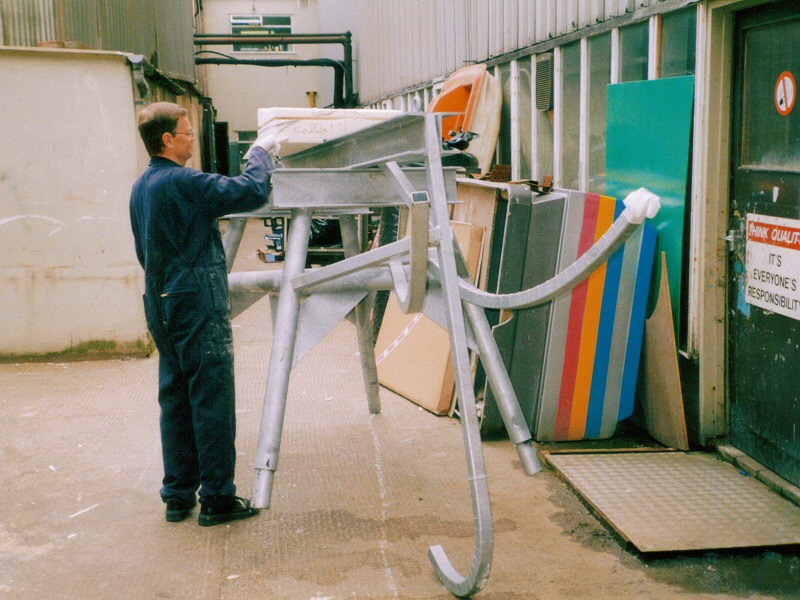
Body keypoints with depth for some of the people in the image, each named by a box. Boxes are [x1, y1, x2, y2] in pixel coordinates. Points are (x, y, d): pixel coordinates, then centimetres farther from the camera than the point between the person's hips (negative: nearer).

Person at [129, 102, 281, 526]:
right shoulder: (184, 183, -16)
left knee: (175, 399, 13)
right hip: (199, 307, -9)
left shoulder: (140, 188, 13)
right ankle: (217, 498, 5)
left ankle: (178, 495, 19)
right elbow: (252, 192, -20)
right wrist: (261, 154, -2)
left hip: (162, 308, 9)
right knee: (212, 400, -2)